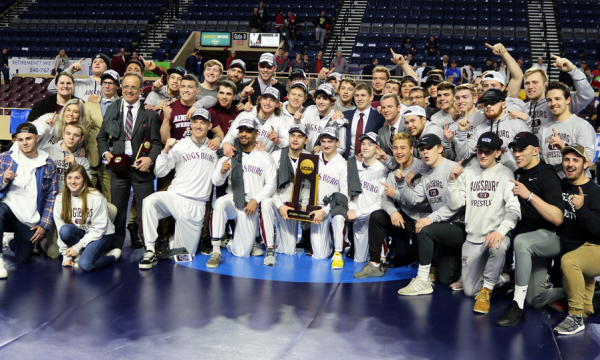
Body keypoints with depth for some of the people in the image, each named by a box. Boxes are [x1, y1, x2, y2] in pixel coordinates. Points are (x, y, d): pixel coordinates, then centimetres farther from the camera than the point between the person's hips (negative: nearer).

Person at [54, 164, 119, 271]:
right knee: (65, 230, -31)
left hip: (101, 235, -4)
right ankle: (82, 254, -8)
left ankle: (113, 256, -2)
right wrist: (66, 256, -8)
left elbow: (99, 228, -15)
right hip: (81, 234, 4)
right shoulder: (60, 199, -4)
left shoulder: (96, 197, -16)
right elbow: (60, 228, -4)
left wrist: (78, 246, -19)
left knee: (85, 264, -30)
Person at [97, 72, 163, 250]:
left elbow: (156, 142, 1)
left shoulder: (150, 114, 4)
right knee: (117, 210, 9)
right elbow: (101, 137, 15)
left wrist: (150, 159, -18)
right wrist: (105, 152, -4)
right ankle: (115, 247, 22)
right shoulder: (112, 110, 11)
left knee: (146, 210, 1)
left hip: (141, 167, -2)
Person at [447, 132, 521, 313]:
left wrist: (501, 230, -32)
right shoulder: (467, 173, 9)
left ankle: (487, 289, -16)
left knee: (499, 247, -41)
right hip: (472, 237, 4)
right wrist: (452, 181, -11)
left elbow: (514, 208, -15)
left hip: (496, 233, -4)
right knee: (469, 290, 2)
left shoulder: (505, 174, -4)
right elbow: (455, 205, 4)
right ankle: (500, 279, 31)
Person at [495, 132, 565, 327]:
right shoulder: (518, 174, 10)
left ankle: (518, 306, -34)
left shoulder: (547, 174, -12)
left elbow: (557, 219, -24)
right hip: (531, 243, 7)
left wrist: (529, 195, -30)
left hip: (549, 237, -7)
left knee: (521, 241, -40)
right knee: (536, 300, 4)